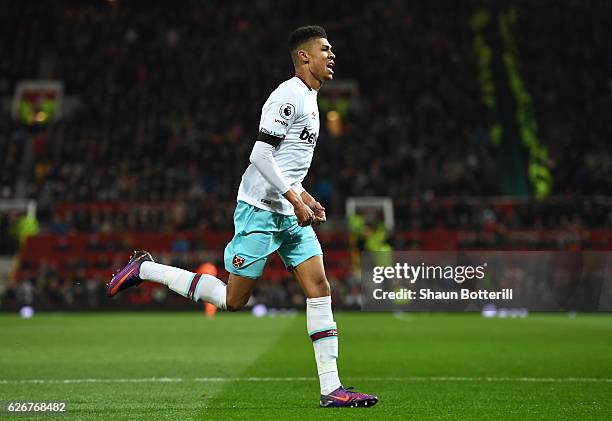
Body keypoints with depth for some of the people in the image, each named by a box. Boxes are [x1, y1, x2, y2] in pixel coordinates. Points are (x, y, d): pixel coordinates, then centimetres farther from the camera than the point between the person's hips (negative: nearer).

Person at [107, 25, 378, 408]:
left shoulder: (309, 99, 18)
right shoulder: (288, 95, -13)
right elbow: (261, 154, -20)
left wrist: (304, 196, 18)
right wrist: (294, 198, -20)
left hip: (290, 213, 9)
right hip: (260, 209, -9)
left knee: (319, 286, -3)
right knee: (233, 299, -3)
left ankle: (331, 388, -4)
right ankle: (146, 269, 11)